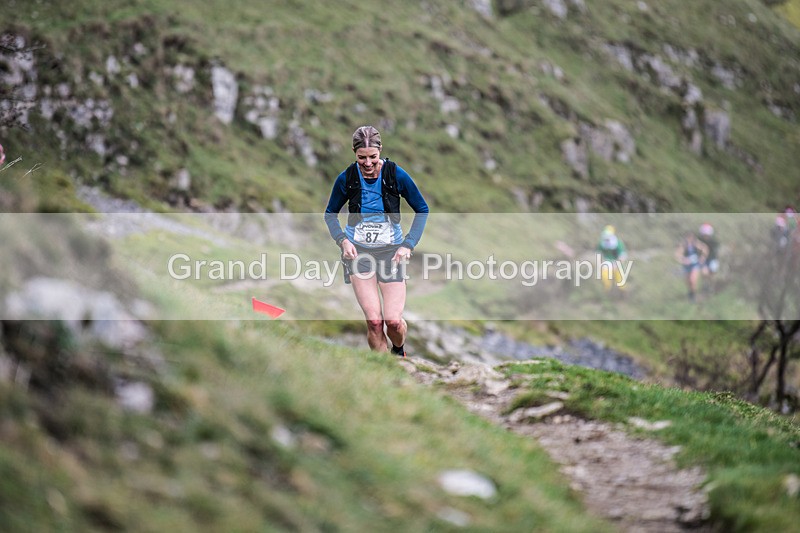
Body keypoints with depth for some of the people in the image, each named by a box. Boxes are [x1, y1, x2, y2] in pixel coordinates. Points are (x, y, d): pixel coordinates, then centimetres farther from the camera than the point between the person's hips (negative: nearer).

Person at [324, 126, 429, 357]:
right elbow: (330, 214, 11)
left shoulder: (396, 174, -8)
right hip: (357, 250, 0)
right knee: (374, 320, -13)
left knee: (393, 320, -9)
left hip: (391, 250, 0)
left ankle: (399, 350, 26)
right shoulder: (346, 178, -5)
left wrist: (408, 244, -7)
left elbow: (422, 210, 4)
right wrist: (343, 240, -7)